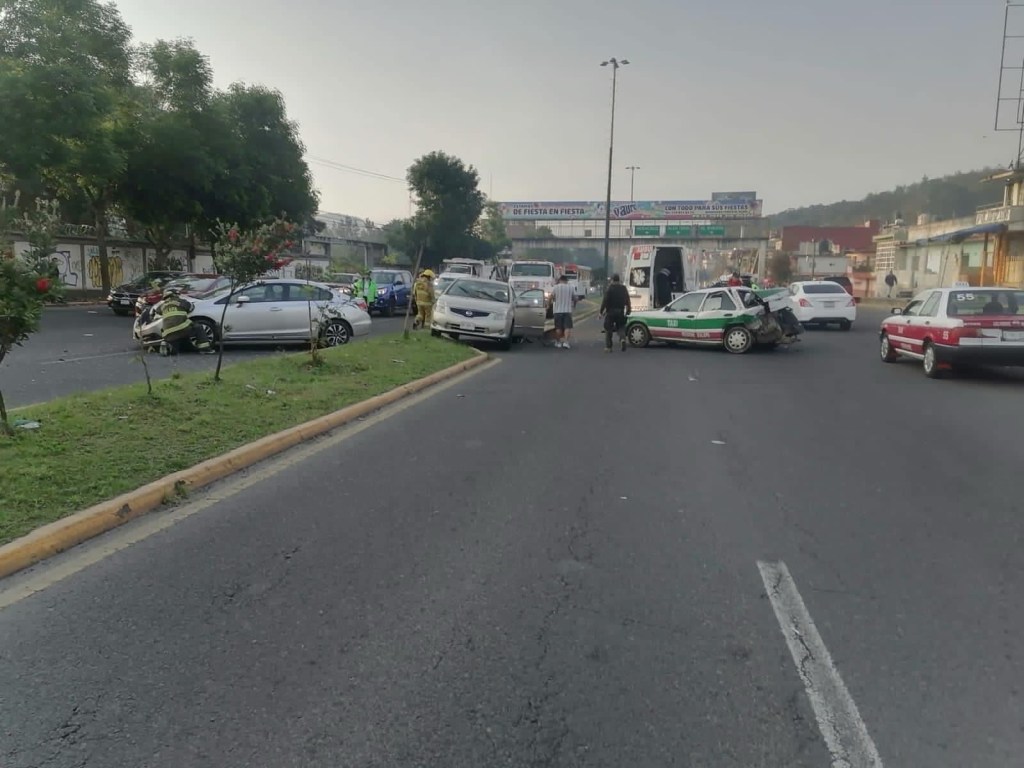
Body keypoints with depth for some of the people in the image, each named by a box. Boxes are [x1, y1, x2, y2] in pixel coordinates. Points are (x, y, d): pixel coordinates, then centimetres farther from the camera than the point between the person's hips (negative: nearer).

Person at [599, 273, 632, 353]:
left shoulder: (610, 288, -7)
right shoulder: (624, 288, 7)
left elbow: (605, 301, -11)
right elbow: (628, 301, 8)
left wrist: (601, 311, -7)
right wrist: (628, 311, 16)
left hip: (610, 312, -3)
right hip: (620, 312, 3)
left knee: (608, 329, 7)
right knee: (621, 327, 12)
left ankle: (608, 347, 8)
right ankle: (622, 339, -18)